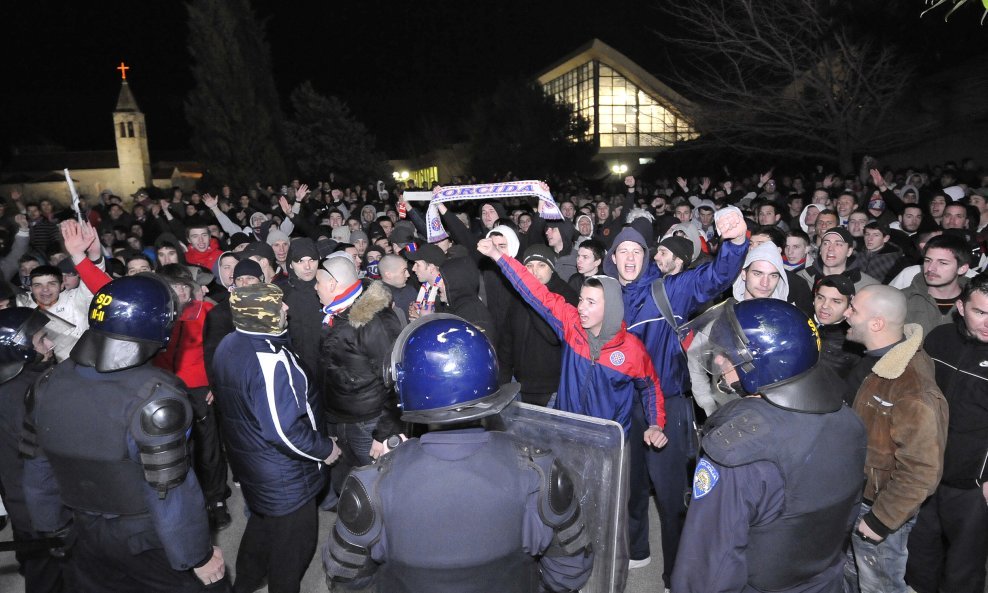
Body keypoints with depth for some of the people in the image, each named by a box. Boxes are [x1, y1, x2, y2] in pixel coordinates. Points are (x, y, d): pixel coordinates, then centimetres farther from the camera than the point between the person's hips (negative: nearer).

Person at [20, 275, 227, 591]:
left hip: (88, 538, 6)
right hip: (151, 543, -6)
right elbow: (172, 492, -25)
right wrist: (199, 555, -13)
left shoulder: (48, 385, -7)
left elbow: (38, 471, 5)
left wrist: (53, 524, 20)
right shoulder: (154, 397, -29)